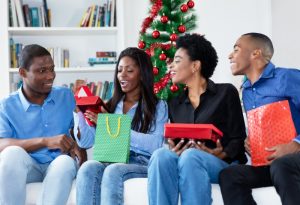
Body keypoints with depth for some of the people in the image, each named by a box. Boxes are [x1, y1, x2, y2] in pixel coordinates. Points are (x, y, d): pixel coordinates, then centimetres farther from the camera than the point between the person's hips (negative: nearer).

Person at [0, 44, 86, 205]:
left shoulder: (66, 97, 13)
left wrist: (78, 147, -9)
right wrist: (45, 141, -24)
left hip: (57, 165, 1)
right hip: (26, 167, -1)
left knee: (66, 162, -35)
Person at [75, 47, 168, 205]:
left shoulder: (158, 107, 10)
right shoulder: (110, 106, 22)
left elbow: (155, 145, -9)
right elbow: (86, 142, 13)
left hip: (142, 164, -3)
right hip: (110, 161, 3)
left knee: (113, 171, -36)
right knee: (88, 167, -32)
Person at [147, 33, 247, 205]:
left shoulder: (226, 93, 8)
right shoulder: (175, 104, 23)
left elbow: (238, 139, 1)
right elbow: (175, 144, 17)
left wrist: (222, 155, -19)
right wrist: (173, 150, -7)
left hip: (225, 164, -3)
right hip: (184, 162, 4)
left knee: (190, 156, -37)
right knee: (161, 155, -31)